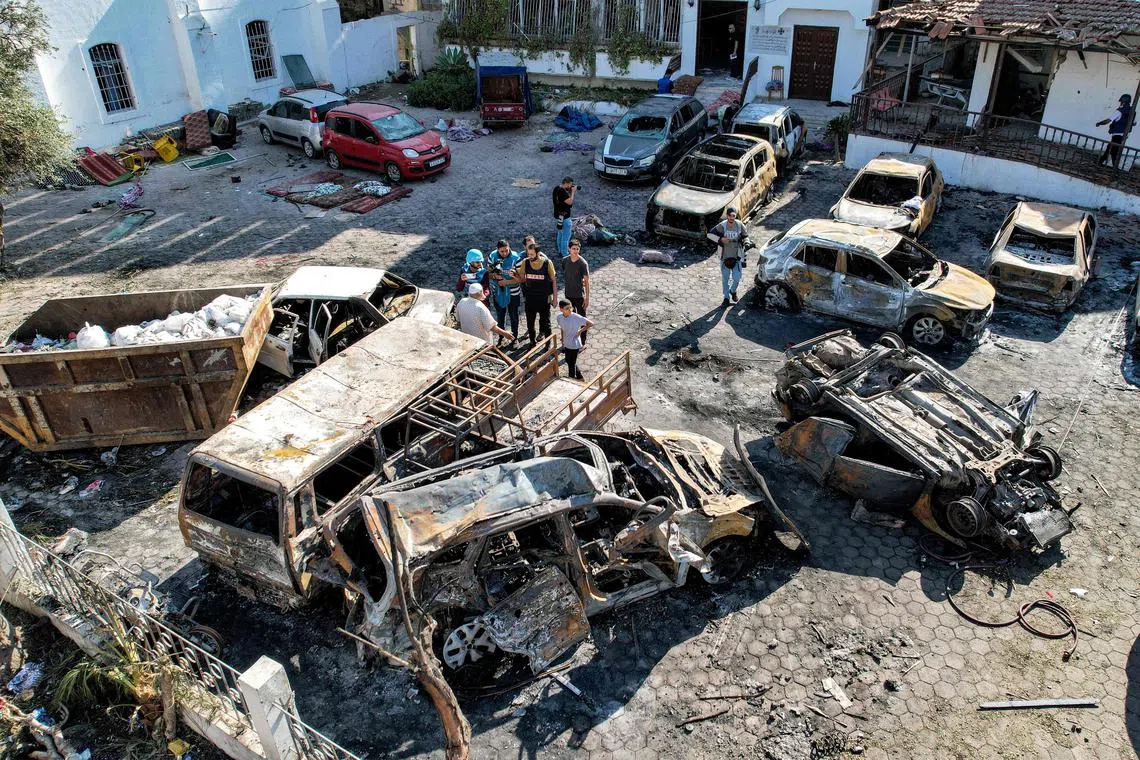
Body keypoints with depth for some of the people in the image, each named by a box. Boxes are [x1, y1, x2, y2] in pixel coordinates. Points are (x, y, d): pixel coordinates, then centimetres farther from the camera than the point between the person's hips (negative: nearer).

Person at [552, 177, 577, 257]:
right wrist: (573, 192, -21)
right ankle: (565, 254, 7)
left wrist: (571, 192, -2)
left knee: (560, 234, 24)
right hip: (564, 217, -10)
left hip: (558, 216, 10)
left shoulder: (557, 189, 4)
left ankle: (560, 250, 38)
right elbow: (569, 202, -29)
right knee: (566, 237, 0)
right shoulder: (563, 192, -27)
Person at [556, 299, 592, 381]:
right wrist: (562, 342, 14)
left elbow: (591, 324, -20)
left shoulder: (576, 317, -25)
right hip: (566, 344, 6)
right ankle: (579, 377, 44)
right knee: (568, 361, 23)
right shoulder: (559, 317, -9)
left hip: (574, 345, -6)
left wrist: (580, 331, -16)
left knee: (571, 364, 7)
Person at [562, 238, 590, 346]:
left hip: (579, 295, -5)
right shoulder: (565, 260, -2)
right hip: (568, 294, 5)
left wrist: (587, 298, -13)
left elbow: (587, 281, -13)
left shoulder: (583, 263, -16)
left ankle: (583, 343, 16)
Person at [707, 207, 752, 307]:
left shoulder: (740, 226, -10)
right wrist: (720, 239, -19)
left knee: (737, 278, 0)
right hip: (725, 256, 0)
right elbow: (710, 234, -7)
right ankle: (726, 298, 25)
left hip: (737, 256, 0)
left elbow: (745, 236, 2)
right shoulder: (722, 226, -13)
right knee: (725, 278, 9)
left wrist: (746, 243, -19)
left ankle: (733, 291, 34)